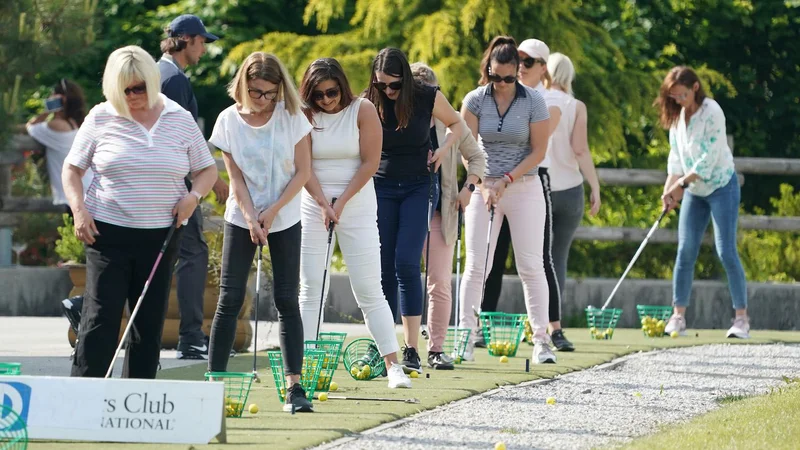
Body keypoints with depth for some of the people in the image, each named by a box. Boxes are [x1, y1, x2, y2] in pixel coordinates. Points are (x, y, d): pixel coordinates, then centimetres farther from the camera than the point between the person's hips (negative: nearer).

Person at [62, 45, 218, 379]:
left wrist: (194, 195, -7)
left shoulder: (180, 120, 5)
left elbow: (207, 170, 14)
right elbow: (72, 168, 8)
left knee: (150, 322, 5)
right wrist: (79, 209, -8)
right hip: (108, 233, -2)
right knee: (101, 317, -9)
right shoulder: (100, 119, 1)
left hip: (160, 236, 2)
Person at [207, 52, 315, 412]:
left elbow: (303, 172, -5)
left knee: (287, 300, -5)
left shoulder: (291, 116, -6)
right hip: (241, 218, 0)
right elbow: (236, 178, -4)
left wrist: (272, 210, -11)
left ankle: (294, 386, -7)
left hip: (285, 219, 0)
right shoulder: (229, 120, -5)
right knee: (230, 299, -4)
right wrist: (251, 219, -14)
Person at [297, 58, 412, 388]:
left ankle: (393, 365, -5)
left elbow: (370, 163, -7)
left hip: (356, 203, -2)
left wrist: (341, 202, -12)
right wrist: (324, 204, -16)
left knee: (369, 290, -5)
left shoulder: (363, 111, -6)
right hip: (314, 204, 2)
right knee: (310, 289, 0)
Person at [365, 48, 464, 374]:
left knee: (406, 263, -14)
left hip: (417, 188, -1)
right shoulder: (368, 105, -6)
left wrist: (445, 147, -7)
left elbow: (457, 124, 11)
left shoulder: (428, 99, -7)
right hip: (381, 187, 1)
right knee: (383, 269, -1)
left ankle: (411, 350, -14)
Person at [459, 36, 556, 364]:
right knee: (476, 265, -2)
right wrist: (483, 185, -15)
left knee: (531, 265, -3)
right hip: (484, 186, 1)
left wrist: (507, 180, -12)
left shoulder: (533, 102, -6)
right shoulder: (475, 101, -3)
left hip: (524, 187, -1)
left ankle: (541, 339, -1)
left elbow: (538, 151, -4)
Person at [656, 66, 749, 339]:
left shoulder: (711, 112, -17)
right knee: (685, 251, 1)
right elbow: (676, 156, 3)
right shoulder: (677, 116, 5)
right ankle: (678, 317, 3)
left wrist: (681, 184, -17)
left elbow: (709, 158, -20)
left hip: (721, 186, -6)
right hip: (693, 191, 6)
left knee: (726, 251, -11)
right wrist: (670, 188, -10)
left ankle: (742, 318, -7)